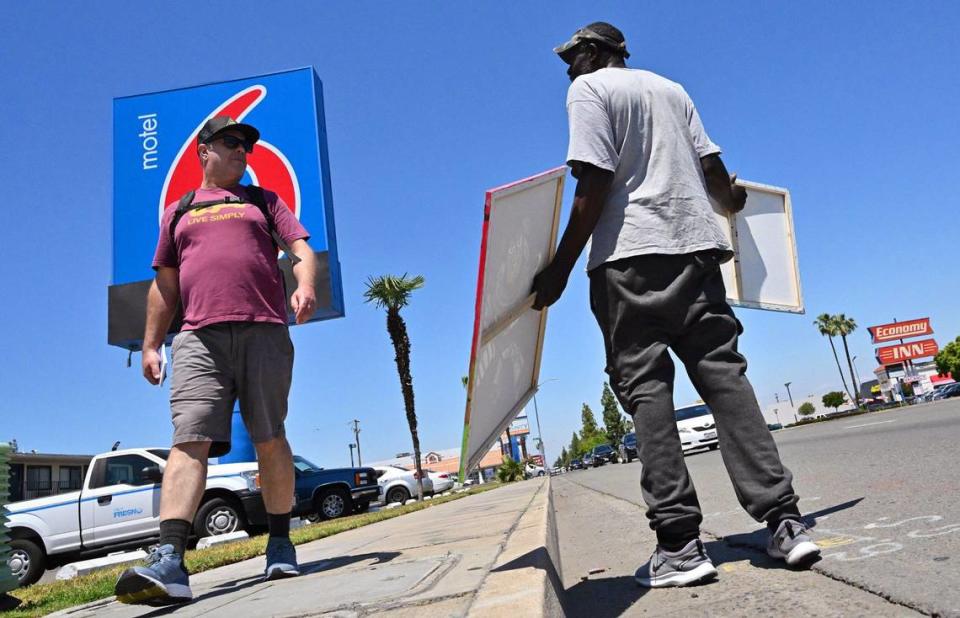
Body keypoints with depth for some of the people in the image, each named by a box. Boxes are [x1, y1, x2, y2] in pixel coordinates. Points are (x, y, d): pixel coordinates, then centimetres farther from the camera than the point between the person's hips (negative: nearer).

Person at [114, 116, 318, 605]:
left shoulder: (263, 200, 22)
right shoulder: (177, 214, 26)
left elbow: (302, 249, 10)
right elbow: (164, 285, 24)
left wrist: (305, 286, -12)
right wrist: (150, 344, 15)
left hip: (264, 331, -1)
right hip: (200, 336, 1)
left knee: (270, 440, 0)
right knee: (189, 440, -14)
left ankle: (280, 545, 12)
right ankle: (169, 562, -22)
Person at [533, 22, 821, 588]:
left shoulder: (589, 88, 4)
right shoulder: (671, 88, 23)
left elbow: (594, 186, -9)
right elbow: (712, 169, 18)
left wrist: (559, 270, -8)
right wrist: (732, 199, 40)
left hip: (630, 255, -6)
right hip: (696, 247, 6)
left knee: (646, 388, -5)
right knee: (724, 376, 4)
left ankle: (680, 543, -8)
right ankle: (783, 519, 0)